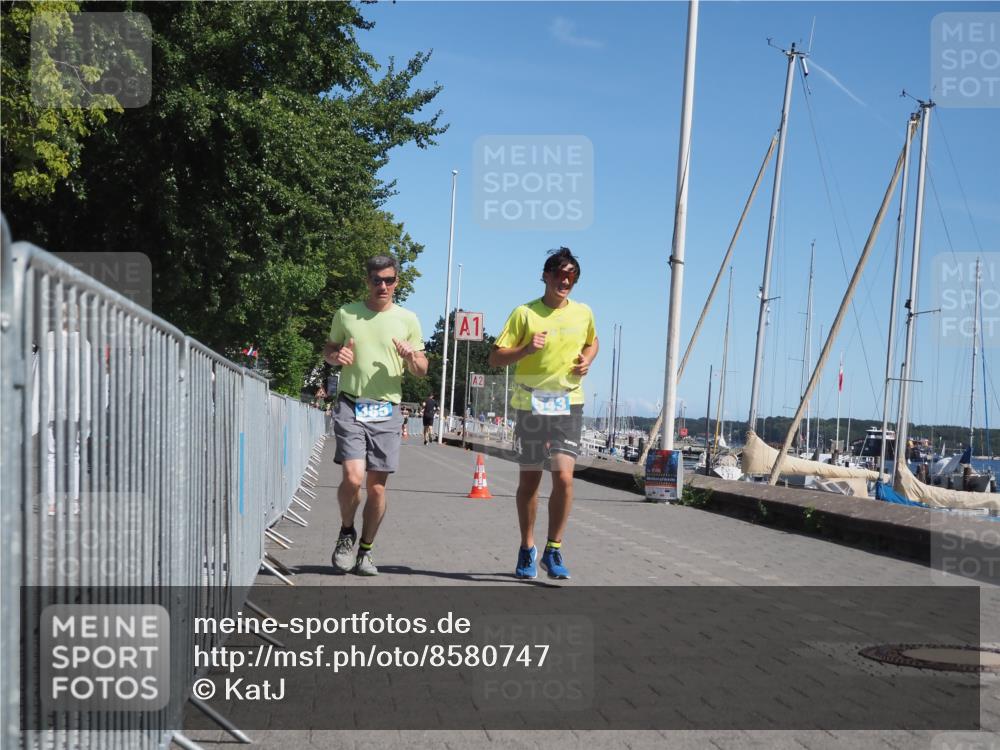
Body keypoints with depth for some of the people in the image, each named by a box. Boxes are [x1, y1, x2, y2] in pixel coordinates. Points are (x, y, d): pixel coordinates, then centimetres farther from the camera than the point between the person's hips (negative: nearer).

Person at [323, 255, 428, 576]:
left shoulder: (407, 320, 7)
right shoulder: (346, 314, 6)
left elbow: (422, 370, 11)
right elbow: (328, 348, 19)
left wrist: (412, 358, -12)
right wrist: (337, 356, -5)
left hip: (387, 411, 1)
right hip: (350, 406, -1)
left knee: (377, 486, 2)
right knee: (353, 478, -15)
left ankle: (366, 550, 20)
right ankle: (346, 533, 13)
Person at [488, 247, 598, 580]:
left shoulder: (583, 313, 6)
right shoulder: (525, 313, -3)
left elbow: (592, 341, 27)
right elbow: (496, 358, -4)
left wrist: (587, 360, 5)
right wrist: (526, 349, -21)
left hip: (569, 405, 1)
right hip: (530, 404, -1)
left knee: (564, 477, -12)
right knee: (529, 480, 7)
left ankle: (554, 549, 3)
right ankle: (527, 549, 23)